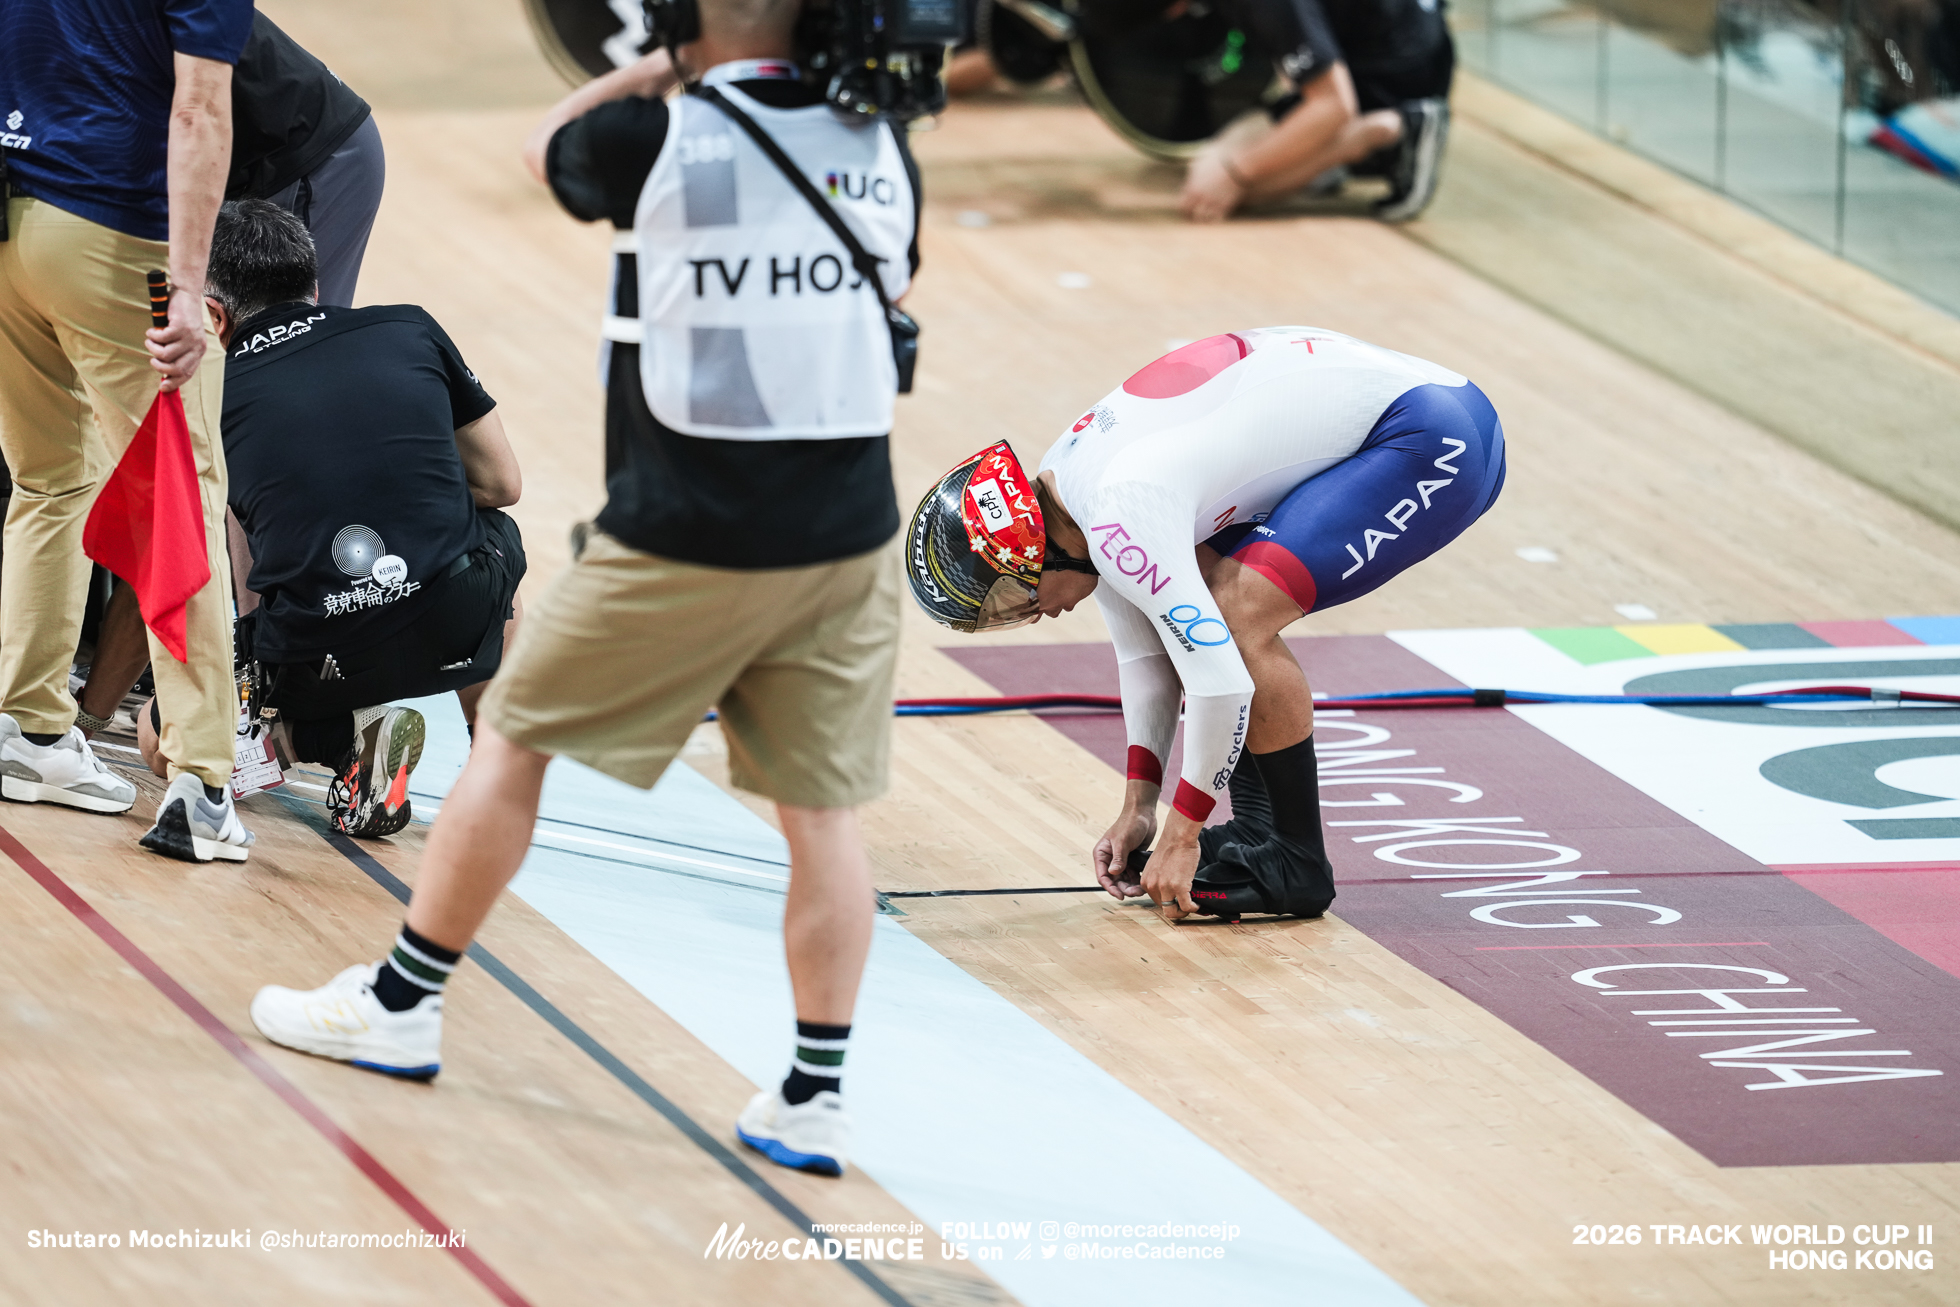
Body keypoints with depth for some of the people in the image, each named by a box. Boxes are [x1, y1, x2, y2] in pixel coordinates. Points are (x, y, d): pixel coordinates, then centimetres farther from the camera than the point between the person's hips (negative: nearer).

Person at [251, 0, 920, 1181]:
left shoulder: (660, 138, -12)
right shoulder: (880, 143, 0)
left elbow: (556, 150, 10)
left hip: (688, 537, -4)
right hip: (849, 533, 4)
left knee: (515, 738, 12)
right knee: (821, 805, 9)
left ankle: (401, 1003, 21)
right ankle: (817, 1095, 6)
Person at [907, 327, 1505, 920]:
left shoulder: (1120, 520, -24)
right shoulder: (1066, 474, 7)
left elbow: (1220, 683, -23)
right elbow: (1146, 650, 16)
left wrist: (1180, 836, -12)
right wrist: (1138, 808, 14)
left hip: (1436, 441, -11)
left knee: (1237, 620, -19)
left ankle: (1296, 867, -6)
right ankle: (1256, 833, 16)